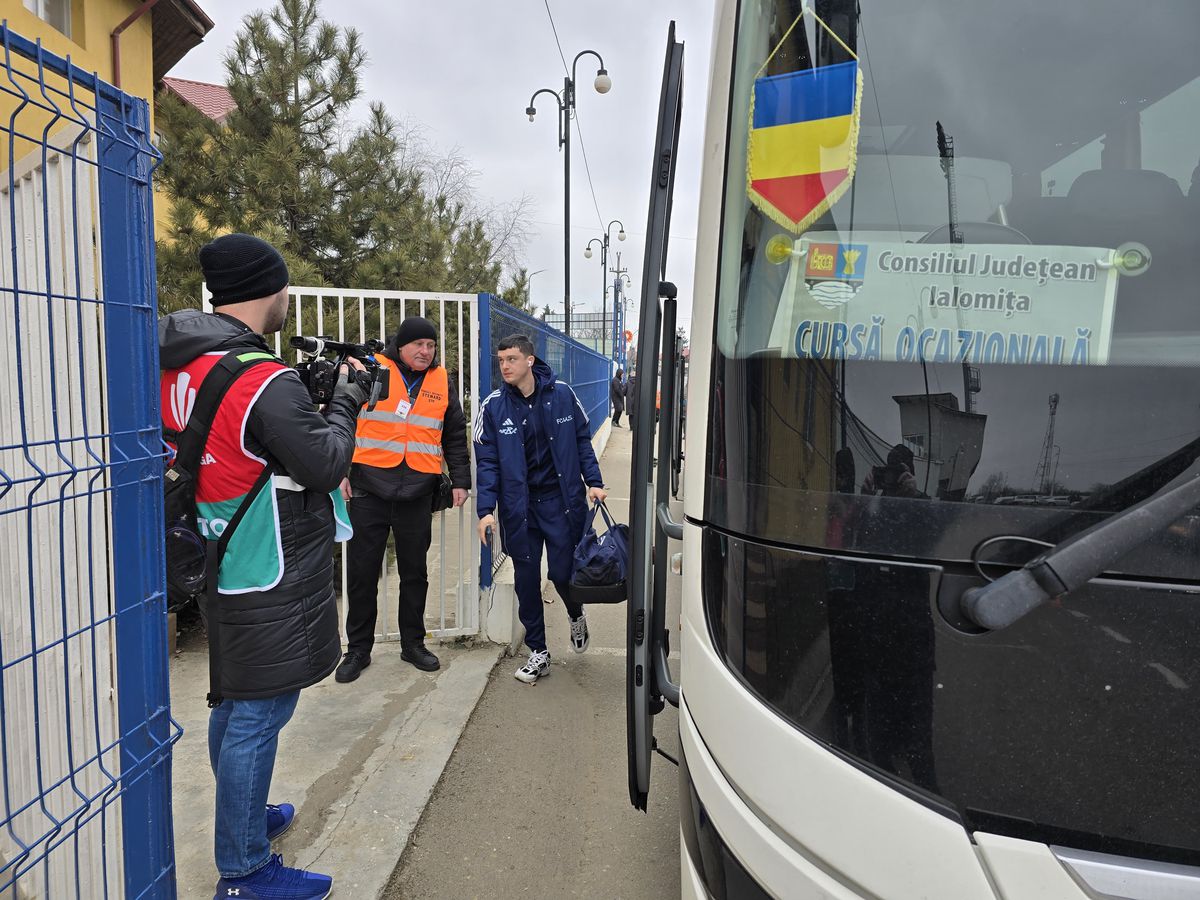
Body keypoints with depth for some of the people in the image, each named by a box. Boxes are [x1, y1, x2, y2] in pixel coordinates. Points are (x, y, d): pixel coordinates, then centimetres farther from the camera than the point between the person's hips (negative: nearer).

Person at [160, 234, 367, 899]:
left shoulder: (178, 369, 4)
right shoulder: (266, 383, -24)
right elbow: (325, 466, -18)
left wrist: (311, 391, 6)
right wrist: (343, 403, -4)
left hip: (219, 567, 10)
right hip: (270, 581, -10)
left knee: (235, 702, 23)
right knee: (259, 715, 3)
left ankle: (242, 819, 43)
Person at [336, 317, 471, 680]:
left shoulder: (442, 381, 8)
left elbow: (455, 436, 14)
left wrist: (460, 479, 9)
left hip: (417, 494, 3)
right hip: (369, 489, -2)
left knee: (414, 571, 12)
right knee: (362, 572, 5)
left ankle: (413, 643, 27)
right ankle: (358, 648, 21)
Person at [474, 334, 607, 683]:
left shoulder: (562, 394, -3)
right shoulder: (494, 406, -3)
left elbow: (582, 440, 7)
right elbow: (486, 461, -3)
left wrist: (593, 481, 0)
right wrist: (486, 509, -10)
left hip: (561, 500, -1)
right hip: (519, 507, 1)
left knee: (563, 572, -2)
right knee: (526, 580, 6)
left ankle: (576, 615, 35)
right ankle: (538, 653, 23)